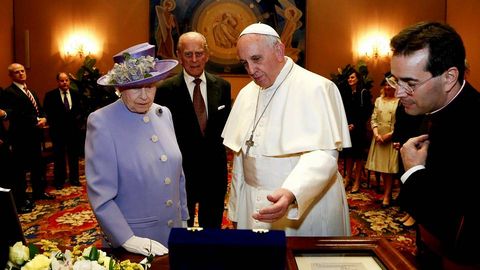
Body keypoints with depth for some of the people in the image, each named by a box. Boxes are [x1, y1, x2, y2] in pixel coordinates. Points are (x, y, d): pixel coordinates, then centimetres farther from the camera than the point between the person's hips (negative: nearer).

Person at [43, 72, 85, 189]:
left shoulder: (76, 94, 5)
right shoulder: (50, 95, -4)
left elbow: (81, 111, 8)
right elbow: (47, 113, -4)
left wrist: (79, 122, -5)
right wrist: (53, 124, -12)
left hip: (74, 130, 3)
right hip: (58, 131, -2)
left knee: (74, 155, 12)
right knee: (59, 156, 8)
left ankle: (74, 178, 26)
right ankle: (59, 180, 20)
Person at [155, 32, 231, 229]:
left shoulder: (222, 86, 2)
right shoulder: (165, 90, -9)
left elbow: (226, 124, 10)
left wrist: (216, 149, -3)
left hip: (215, 170, 3)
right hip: (181, 171, -3)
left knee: (213, 227, 18)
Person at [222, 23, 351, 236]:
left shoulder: (316, 89, -13)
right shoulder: (246, 93, 8)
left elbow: (323, 154, -23)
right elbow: (240, 155, 12)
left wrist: (291, 194, -39)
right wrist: (236, 211, 12)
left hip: (306, 210, -5)